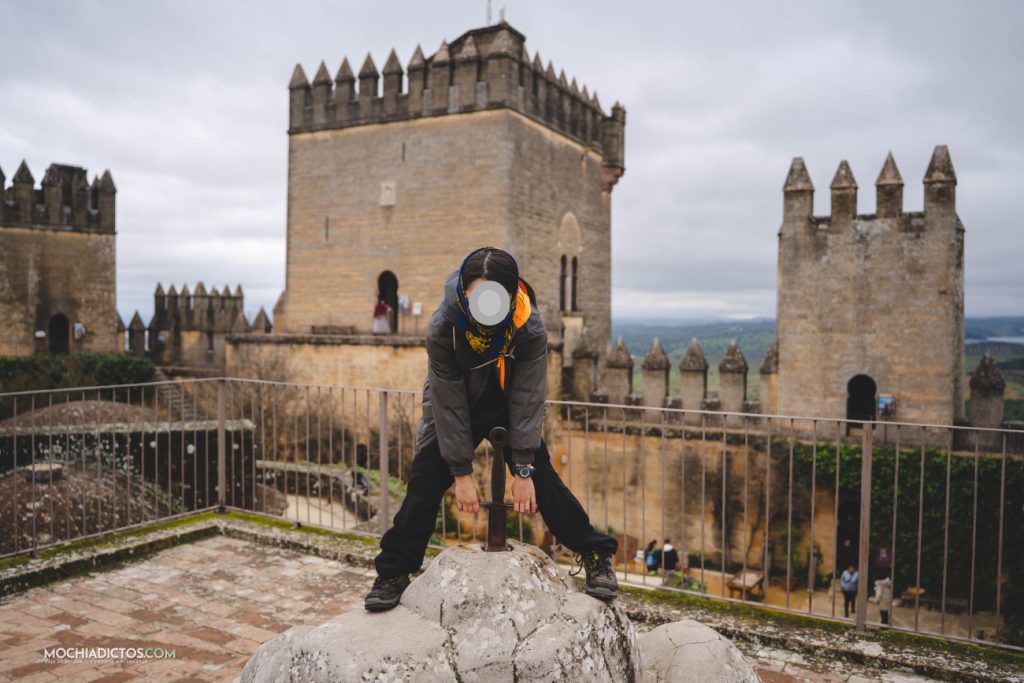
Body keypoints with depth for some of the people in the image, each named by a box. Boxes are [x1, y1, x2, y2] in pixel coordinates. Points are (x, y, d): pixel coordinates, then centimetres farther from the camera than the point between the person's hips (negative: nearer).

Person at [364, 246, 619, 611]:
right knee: (425, 481, -6)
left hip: (508, 407, 0)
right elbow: (449, 404, -23)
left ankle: (596, 556, 5)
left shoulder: (530, 328, -29)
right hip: (455, 408, 0)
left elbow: (528, 399, -23)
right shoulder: (442, 327, -29)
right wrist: (462, 473, -21)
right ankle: (393, 572, 10)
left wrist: (523, 470, -24)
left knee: (542, 476, -10)